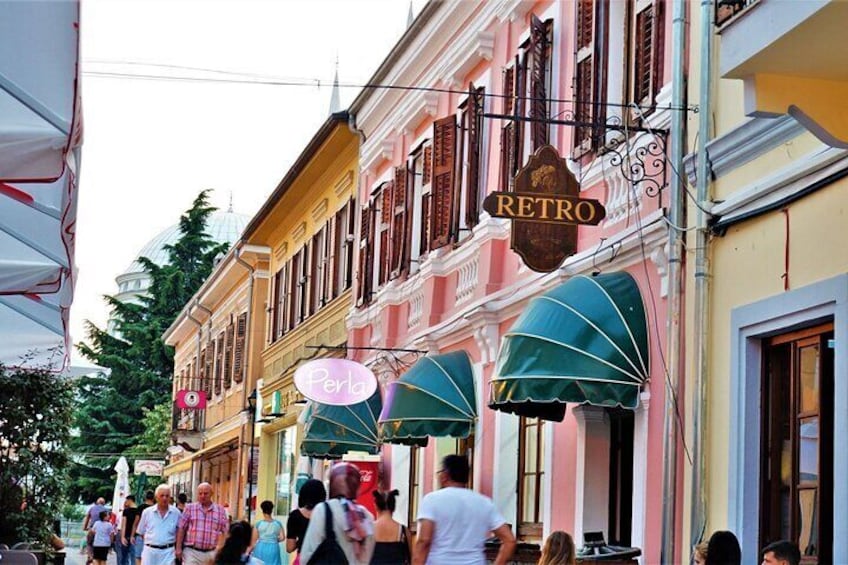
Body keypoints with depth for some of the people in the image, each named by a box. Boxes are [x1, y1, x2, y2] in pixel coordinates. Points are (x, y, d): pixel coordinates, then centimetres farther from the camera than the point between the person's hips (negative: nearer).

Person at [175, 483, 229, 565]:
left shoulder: (220, 510, 6)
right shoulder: (190, 508, 3)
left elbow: (224, 532, 8)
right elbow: (181, 529, 2)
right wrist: (178, 548, -3)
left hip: (212, 553, 2)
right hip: (192, 552, -2)